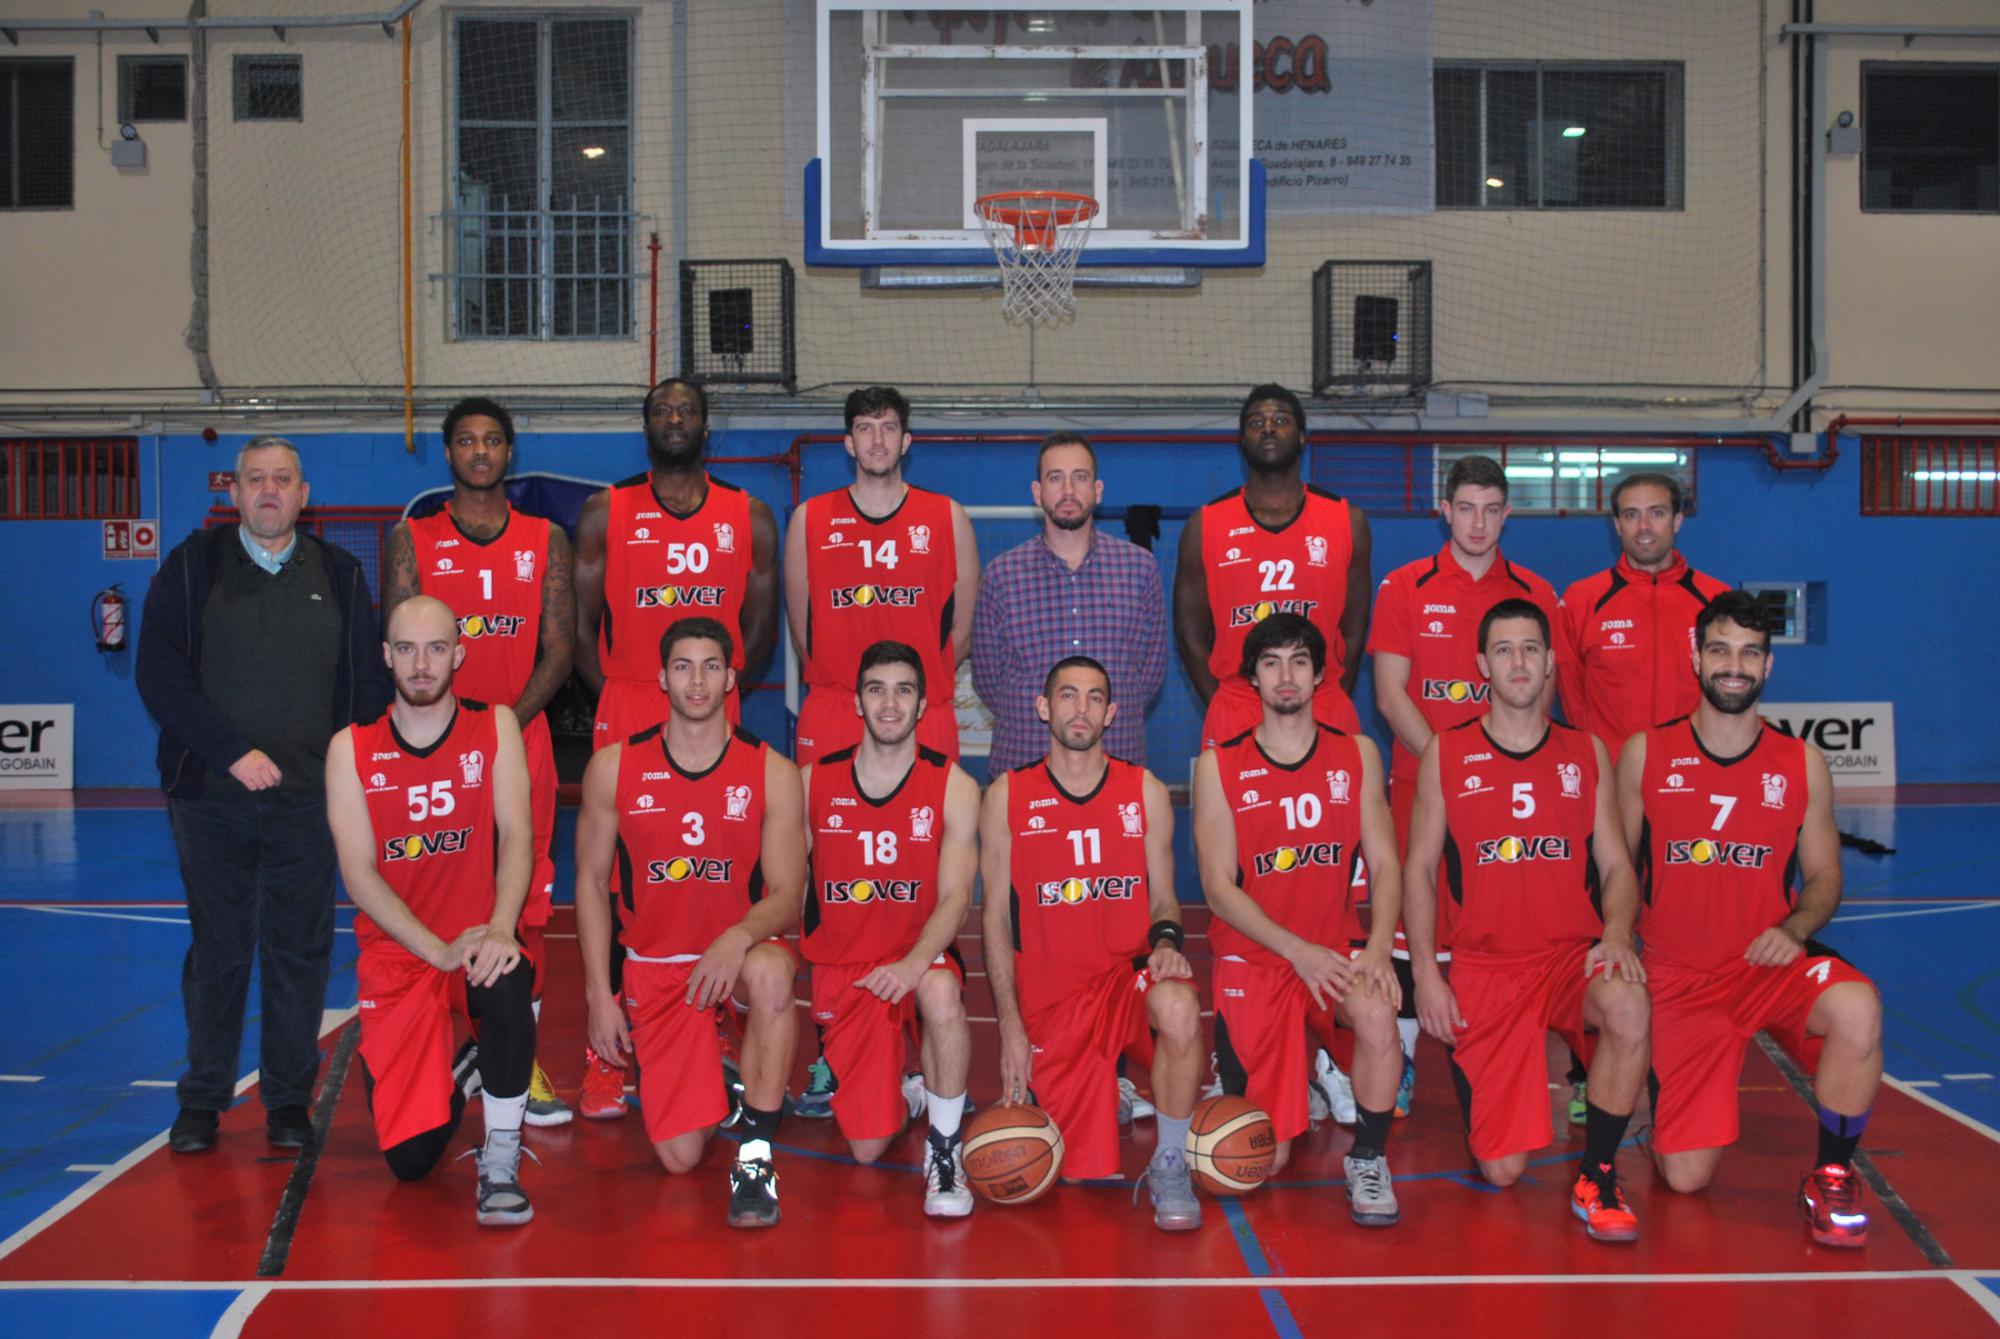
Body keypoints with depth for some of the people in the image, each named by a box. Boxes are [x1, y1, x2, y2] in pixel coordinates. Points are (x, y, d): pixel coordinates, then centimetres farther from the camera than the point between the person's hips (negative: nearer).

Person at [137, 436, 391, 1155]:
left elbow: (367, 684, 11)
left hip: (309, 799, 1)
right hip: (211, 798, -1)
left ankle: (289, 1098, 14)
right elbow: (159, 676, -3)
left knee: (301, 949, 3)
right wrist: (232, 752, -12)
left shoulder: (339, 575, 9)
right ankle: (203, 1097, 18)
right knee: (218, 947, 6)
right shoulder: (192, 568, 5)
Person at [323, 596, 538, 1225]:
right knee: (410, 1157, -9)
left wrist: (499, 930, -26)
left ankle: (501, 1163, -19)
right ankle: (455, 1072, 28)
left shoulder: (495, 726, 2)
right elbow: (359, 873, -5)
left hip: (479, 943, -1)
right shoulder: (351, 748, 1)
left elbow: (516, 835, -8)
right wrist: (439, 949, -18)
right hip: (394, 955, 1)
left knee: (507, 982, -39)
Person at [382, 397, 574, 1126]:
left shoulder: (546, 540, 10)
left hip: (522, 740, 1)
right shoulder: (411, 541, 8)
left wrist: (506, 724, -11)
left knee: (526, 902, 1)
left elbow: (558, 649, 3)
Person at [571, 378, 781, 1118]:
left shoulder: (750, 517, 10)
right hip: (625, 724, -1)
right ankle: (603, 1056, 7)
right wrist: (618, 695, -2)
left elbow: (761, 626, 13)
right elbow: (581, 626, 6)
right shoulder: (606, 513, 6)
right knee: (615, 888, -2)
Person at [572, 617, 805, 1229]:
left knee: (771, 972, -41)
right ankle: (713, 1077, 29)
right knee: (679, 1156, -8)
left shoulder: (773, 773, -4)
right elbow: (591, 882, 6)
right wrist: (599, 994, 0)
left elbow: (787, 895, -7)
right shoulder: (614, 767, -1)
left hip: (738, 952, -1)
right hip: (655, 966, 1)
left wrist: (740, 938, -29)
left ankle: (756, 1154, -24)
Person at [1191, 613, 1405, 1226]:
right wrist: (1298, 951, -18)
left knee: (1378, 1017, -35)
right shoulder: (1219, 766, -3)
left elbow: (1384, 863, 2)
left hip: (1336, 945, 2)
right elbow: (1219, 888, -6)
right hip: (1252, 952, -1)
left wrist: (1378, 945, -16)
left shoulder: (1357, 754, 5)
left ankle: (1367, 1160, -8)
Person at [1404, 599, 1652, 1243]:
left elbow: (1616, 867, 8)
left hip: (1573, 952, 1)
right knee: (1502, 1171, -6)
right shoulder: (1446, 753, 4)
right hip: (1483, 966, -1)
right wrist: (1425, 973, -3)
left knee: (1628, 1009, -36)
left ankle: (1597, 1179, -14)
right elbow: (1419, 869, 6)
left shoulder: (1586, 753, 9)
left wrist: (1616, 932, -13)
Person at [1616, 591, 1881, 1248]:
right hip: (1675, 975, 0)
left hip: (1770, 965, 1)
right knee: (1685, 1178, -6)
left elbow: (1823, 878, 10)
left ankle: (1832, 1175, -10)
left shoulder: (1802, 764, 4)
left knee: (1856, 1008, -36)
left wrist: (1795, 928, -11)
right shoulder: (1645, 754, 2)